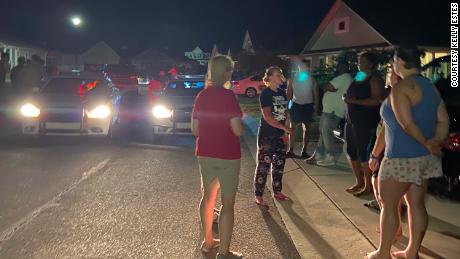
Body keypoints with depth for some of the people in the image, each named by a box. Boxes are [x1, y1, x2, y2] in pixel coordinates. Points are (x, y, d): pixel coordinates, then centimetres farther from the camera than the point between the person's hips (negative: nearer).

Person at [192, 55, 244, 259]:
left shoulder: (201, 96, 2)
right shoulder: (228, 96, -16)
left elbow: (195, 129, 5)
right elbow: (237, 130, -19)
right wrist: (242, 127, 3)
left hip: (205, 154, 6)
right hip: (227, 156, -6)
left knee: (207, 197, 20)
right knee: (227, 203, 4)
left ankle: (207, 241, 33)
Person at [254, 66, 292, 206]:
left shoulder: (282, 93, 8)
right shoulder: (265, 94, -13)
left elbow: (286, 113, 11)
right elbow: (267, 117, -21)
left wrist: (285, 133, 3)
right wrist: (285, 128, -19)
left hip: (280, 136, 7)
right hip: (267, 136, -7)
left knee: (279, 164, 15)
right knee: (263, 166, -1)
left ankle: (277, 192, 30)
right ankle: (258, 196, 10)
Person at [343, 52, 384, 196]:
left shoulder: (374, 79, -8)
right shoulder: (358, 77, 17)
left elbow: (376, 101, -19)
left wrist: (354, 101, -21)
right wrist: (347, 99, 5)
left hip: (367, 122, -9)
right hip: (351, 119, 9)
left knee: (364, 154, -5)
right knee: (351, 152, 12)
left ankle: (368, 186, 7)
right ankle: (359, 182, 26)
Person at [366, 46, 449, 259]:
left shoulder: (401, 87, -17)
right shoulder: (430, 87, 11)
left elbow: (407, 124, -23)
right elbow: (443, 120, 8)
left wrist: (427, 144, -11)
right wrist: (436, 143, -4)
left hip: (402, 157, -9)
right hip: (424, 157, 9)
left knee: (388, 205, 4)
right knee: (416, 204, 14)